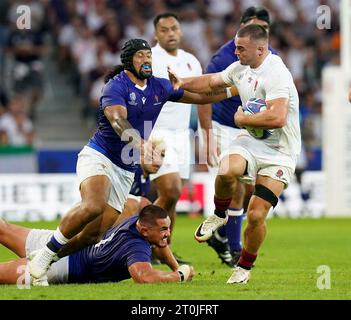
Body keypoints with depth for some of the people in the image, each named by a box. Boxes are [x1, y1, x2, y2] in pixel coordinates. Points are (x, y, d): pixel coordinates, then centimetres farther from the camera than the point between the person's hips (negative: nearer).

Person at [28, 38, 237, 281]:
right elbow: (118, 121, -32)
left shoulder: (159, 87, 8)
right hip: (99, 157, -7)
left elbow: (199, 96, 22)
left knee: (95, 235, -4)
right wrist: (142, 147, -48)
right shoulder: (116, 86, -14)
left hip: (126, 170, 7)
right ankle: (45, 255, -19)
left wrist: (233, 90, 19)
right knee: (93, 207, -34)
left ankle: (46, 263, 11)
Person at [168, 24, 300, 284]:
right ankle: (219, 215, 0)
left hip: (279, 151, -6)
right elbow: (212, 82, 26)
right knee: (226, 171, -31)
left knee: (256, 215, -11)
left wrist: (242, 119, -18)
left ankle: (245, 267, 14)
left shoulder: (276, 74, -22)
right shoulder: (241, 68, 5)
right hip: (250, 141, 6)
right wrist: (183, 83, 13)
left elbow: (277, 118, -33)